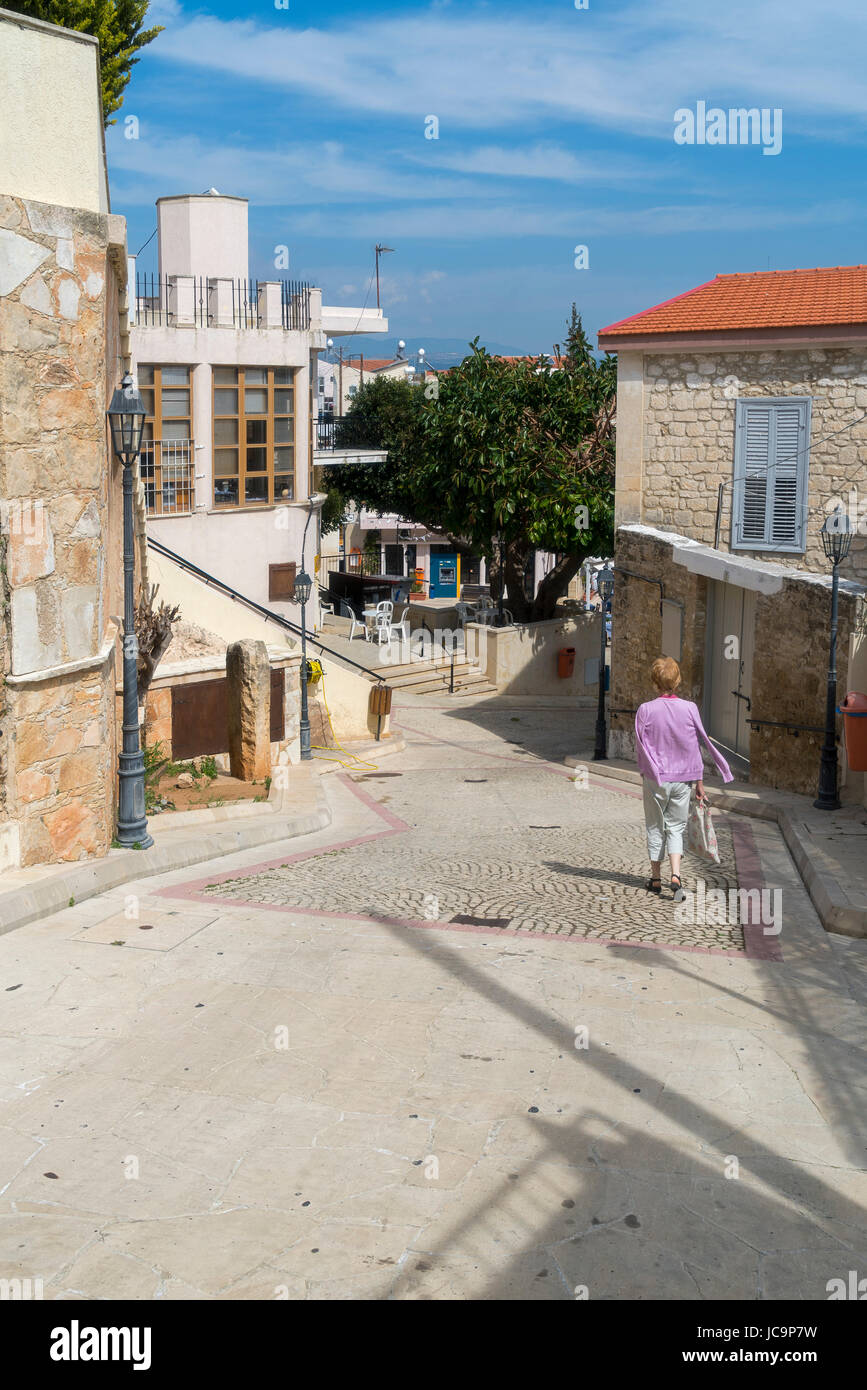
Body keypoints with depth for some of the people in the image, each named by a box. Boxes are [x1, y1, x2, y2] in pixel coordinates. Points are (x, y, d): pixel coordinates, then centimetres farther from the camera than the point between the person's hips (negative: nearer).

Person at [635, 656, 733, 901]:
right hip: (683, 779, 1)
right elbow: (696, 747, 0)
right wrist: (699, 781, 8)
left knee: (655, 827, 14)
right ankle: (675, 875, -8)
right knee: (676, 826, 11)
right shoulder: (690, 708, -6)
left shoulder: (646, 710, -10)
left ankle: (656, 879, 21)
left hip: (655, 779, -1)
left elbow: (640, 747, -4)